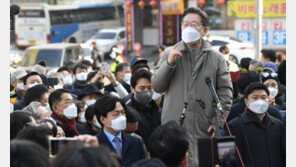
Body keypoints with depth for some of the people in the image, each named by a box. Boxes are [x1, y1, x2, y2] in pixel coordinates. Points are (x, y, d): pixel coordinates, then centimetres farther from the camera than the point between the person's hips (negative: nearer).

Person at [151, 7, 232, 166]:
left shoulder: (217, 58, 11)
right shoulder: (169, 54, 13)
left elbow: (225, 93, 6)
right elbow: (156, 86, 7)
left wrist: (219, 122, -6)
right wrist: (169, 63, -8)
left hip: (204, 133, 0)